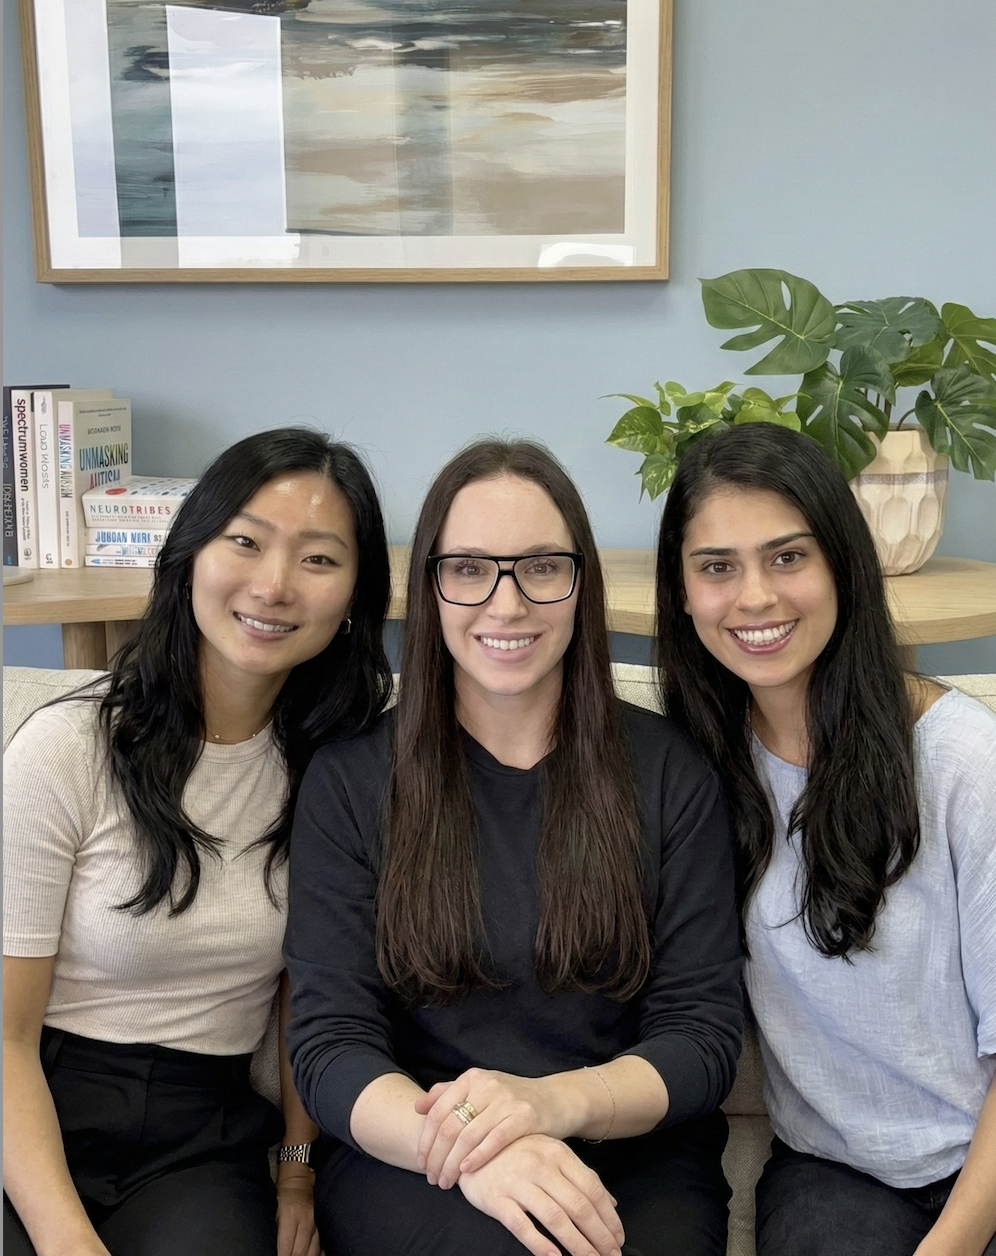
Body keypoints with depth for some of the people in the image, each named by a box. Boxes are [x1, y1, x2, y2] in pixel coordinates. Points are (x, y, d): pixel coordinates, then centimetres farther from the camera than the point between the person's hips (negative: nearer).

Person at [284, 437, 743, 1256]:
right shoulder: (350, 780, 0)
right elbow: (330, 1045, -5)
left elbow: (704, 1035, -1)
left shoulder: (669, 774, 1)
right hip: (406, 1160, -1)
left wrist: (557, 1100, -23)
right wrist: (471, 1147, -26)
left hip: (634, 1160, 2)